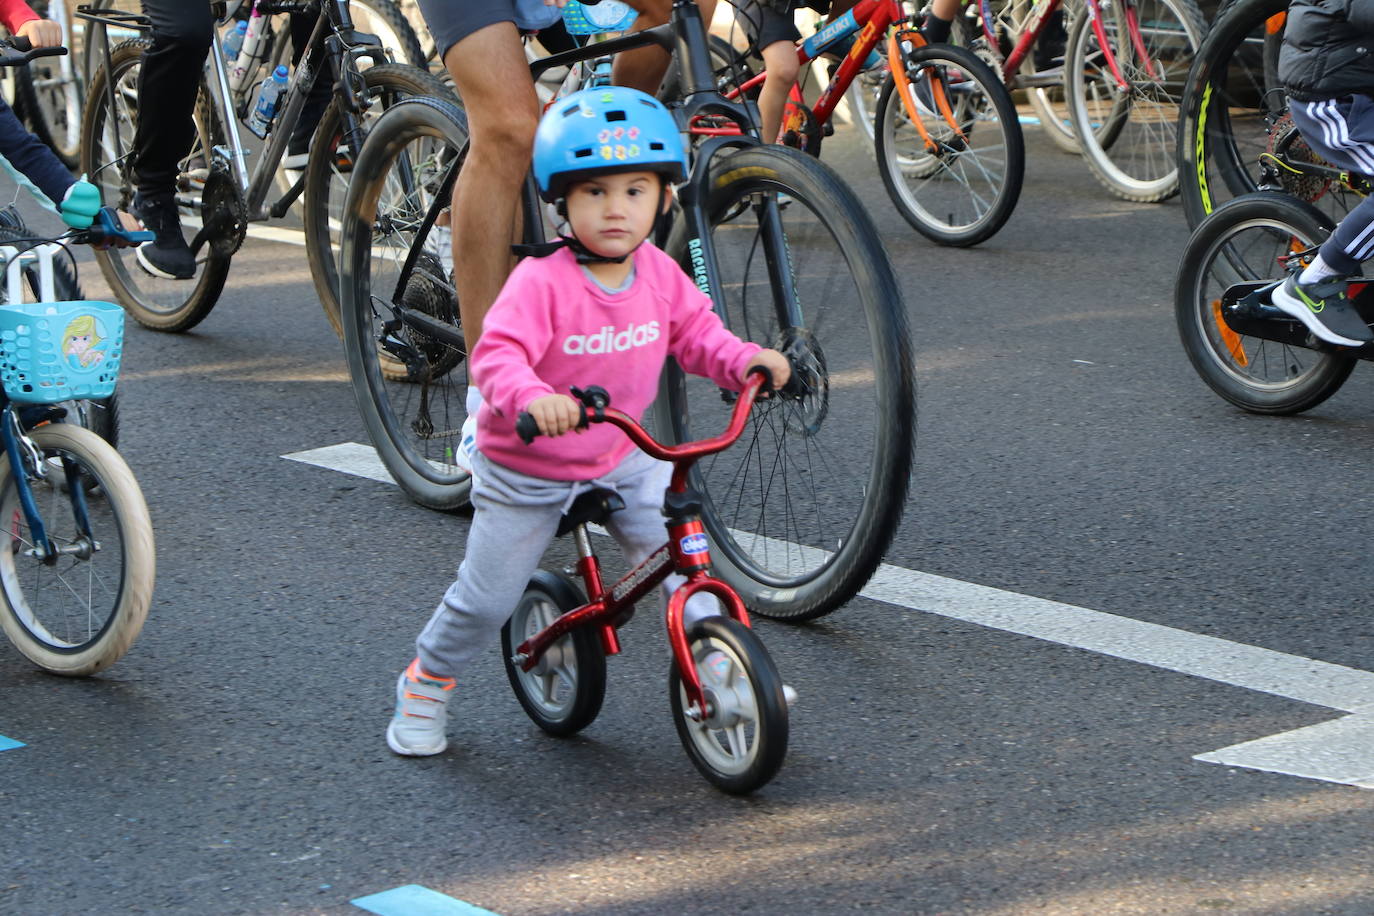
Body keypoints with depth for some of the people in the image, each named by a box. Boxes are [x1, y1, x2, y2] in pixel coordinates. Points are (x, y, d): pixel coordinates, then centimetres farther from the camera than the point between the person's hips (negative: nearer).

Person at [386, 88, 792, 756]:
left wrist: (747, 360, -16)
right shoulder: (541, 282, -28)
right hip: (526, 470, -4)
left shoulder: (659, 274, -9)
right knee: (486, 599, 5)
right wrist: (530, 398, -57)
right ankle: (426, 685, 29)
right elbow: (496, 354, -37)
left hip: (620, 461, 5)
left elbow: (695, 333, 3)